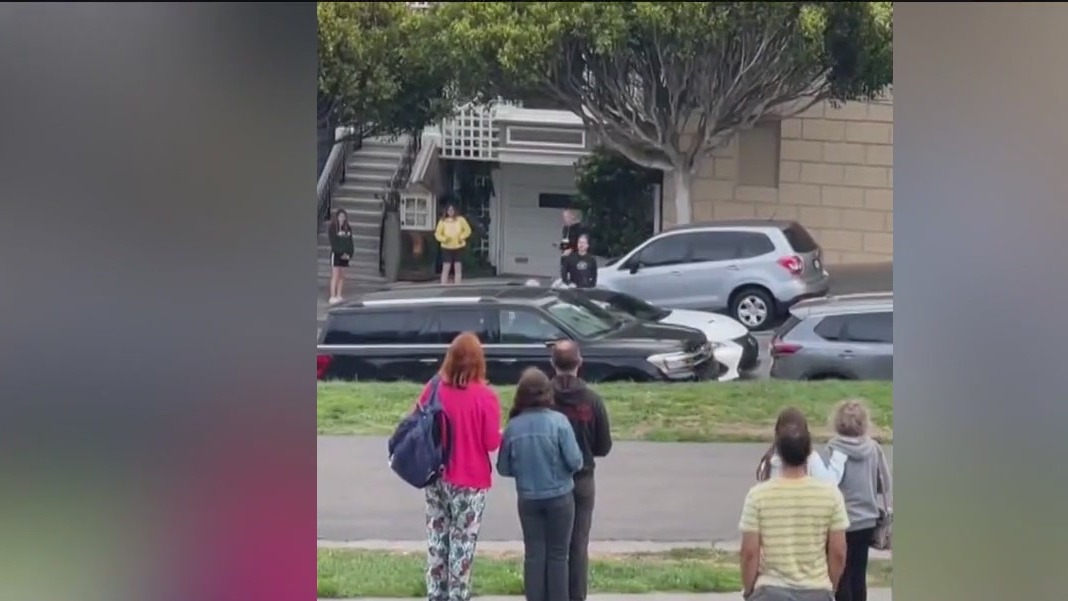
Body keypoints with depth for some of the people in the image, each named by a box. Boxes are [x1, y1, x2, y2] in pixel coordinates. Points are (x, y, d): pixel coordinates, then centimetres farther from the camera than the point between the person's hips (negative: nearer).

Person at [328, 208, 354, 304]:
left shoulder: (348, 228, 8)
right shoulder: (333, 228, -7)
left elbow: (350, 242, 10)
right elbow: (333, 243, -10)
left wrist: (349, 253, -3)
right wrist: (341, 253, -14)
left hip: (345, 255, 5)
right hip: (336, 254, -5)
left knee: (342, 276, 6)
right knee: (335, 276, -7)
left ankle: (339, 296, 11)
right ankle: (332, 297, -7)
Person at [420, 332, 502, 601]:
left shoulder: (433, 390, -5)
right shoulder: (485, 396, -15)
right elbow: (492, 442, -12)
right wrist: (501, 435, 9)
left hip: (436, 478, 4)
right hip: (470, 481, -4)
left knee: (437, 539, 14)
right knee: (462, 543, 6)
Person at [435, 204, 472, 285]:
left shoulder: (460, 219, 1)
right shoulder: (442, 221, -1)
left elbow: (467, 230, 7)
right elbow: (438, 233, 0)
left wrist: (462, 237, -9)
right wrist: (444, 239, -18)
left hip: (458, 247, 1)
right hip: (447, 248, -1)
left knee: (458, 268, 3)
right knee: (445, 268, -4)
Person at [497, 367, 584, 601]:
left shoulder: (513, 426, -8)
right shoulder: (558, 421, -15)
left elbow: (503, 468, -2)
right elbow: (575, 461, -15)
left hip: (528, 499, 2)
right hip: (559, 497, -2)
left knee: (534, 553, 10)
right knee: (558, 554, 8)